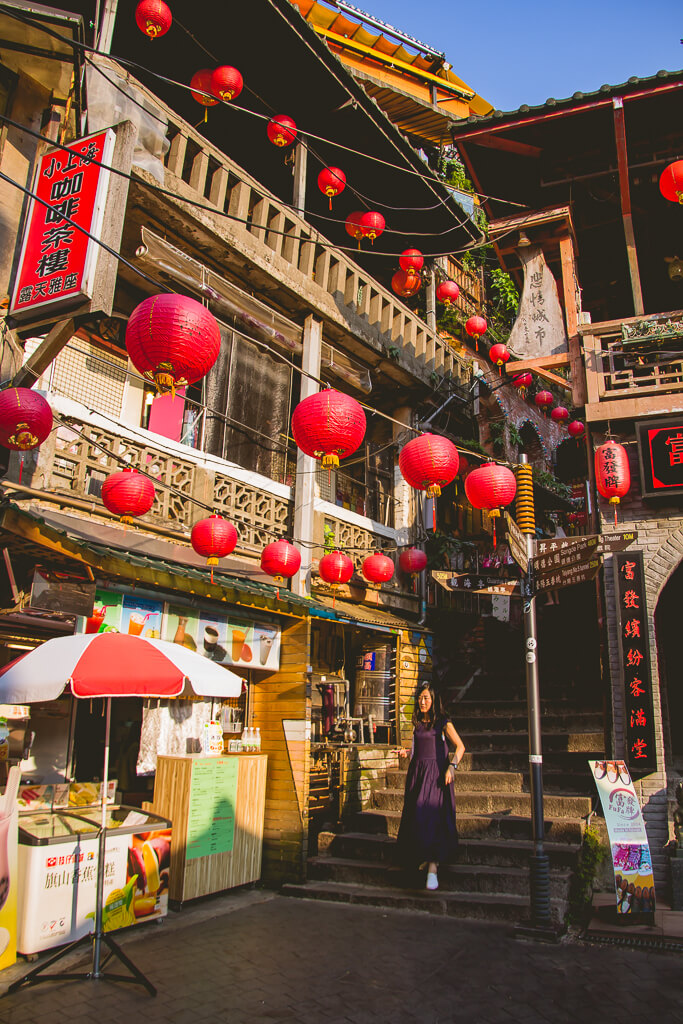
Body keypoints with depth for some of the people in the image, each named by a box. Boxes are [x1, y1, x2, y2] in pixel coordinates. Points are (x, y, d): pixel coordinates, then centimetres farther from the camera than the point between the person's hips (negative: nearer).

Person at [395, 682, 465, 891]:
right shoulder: (417, 723, 14)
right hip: (417, 771, 6)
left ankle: (433, 868, -17)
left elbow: (460, 746, -3)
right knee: (415, 817, 2)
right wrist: (406, 752, 4)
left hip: (437, 772, -5)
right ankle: (416, 859, 16)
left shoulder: (443, 722, -2)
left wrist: (451, 767, -14)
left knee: (432, 815, -15)